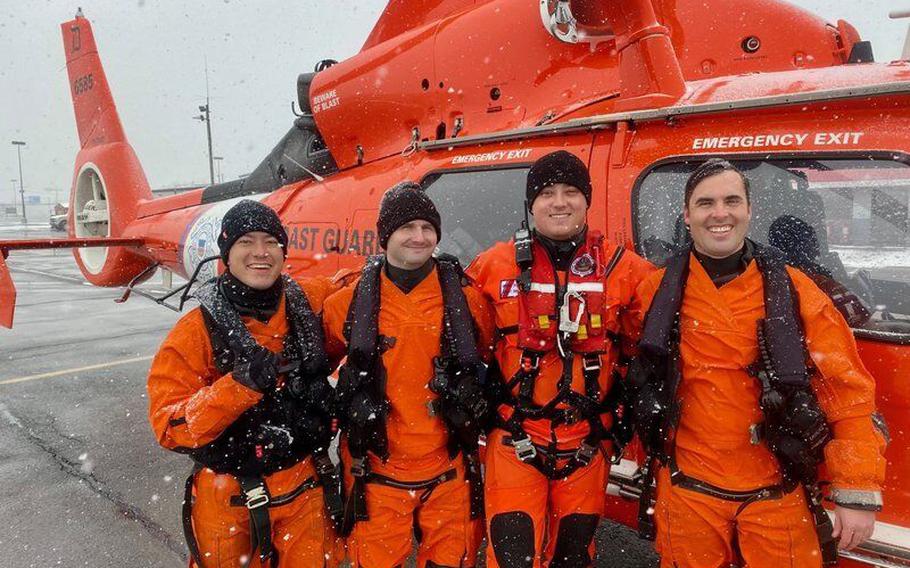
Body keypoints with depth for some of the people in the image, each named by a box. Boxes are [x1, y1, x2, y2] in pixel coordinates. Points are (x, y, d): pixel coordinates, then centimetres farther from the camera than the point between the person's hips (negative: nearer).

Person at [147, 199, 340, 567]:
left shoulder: (308, 303, -6)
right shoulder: (198, 329, -16)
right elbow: (169, 428, -20)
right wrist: (240, 383, -33)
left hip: (305, 488, 3)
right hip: (232, 497, -3)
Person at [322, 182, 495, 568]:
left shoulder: (465, 299, -3)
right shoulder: (350, 302, -5)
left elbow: (493, 359, 14)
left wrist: (475, 409, 11)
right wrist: (336, 413, 9)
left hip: (449, 471, 1)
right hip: (377, 471, -1)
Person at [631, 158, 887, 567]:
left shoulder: (792, 289, -6)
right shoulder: (657, 291, -4)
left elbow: (848, 391, -5)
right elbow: (644, 375, 9)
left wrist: (858, 493, -7)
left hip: (777, 496, 0)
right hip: (687, 490, 1)